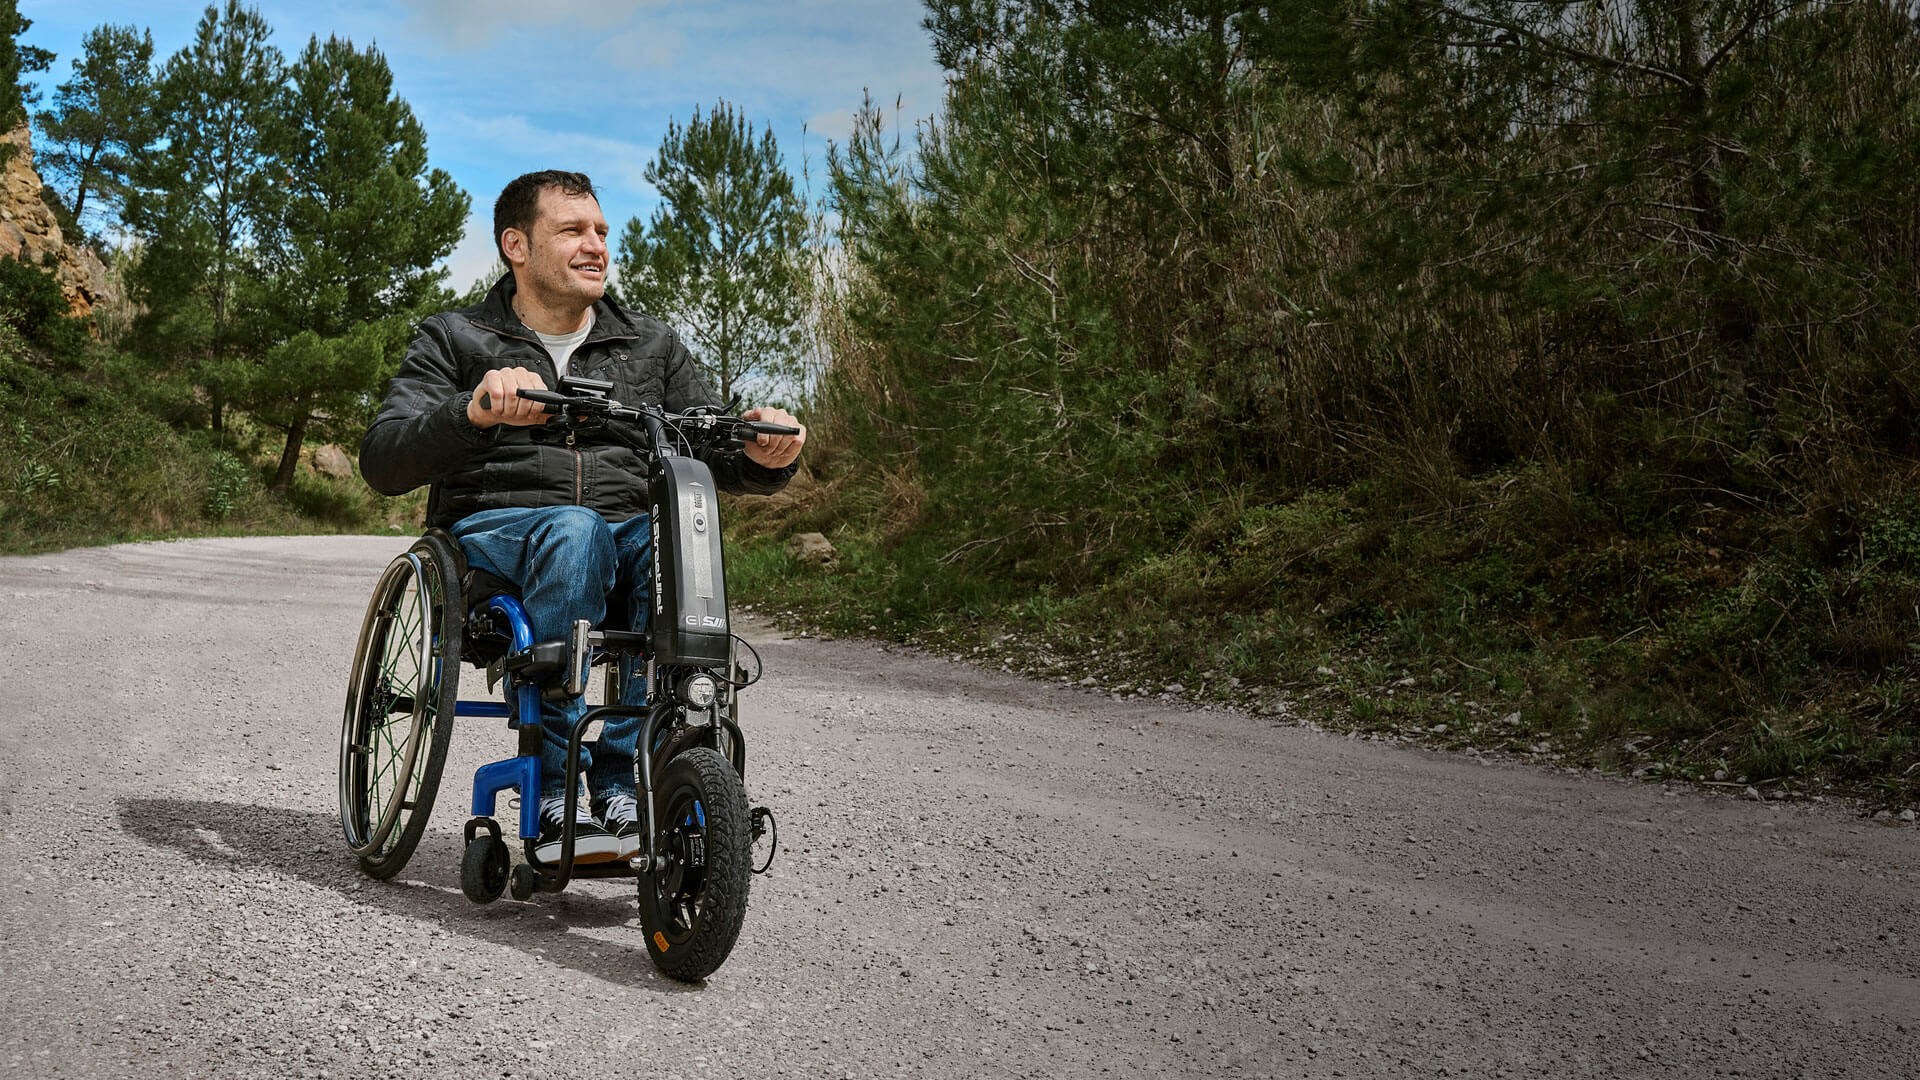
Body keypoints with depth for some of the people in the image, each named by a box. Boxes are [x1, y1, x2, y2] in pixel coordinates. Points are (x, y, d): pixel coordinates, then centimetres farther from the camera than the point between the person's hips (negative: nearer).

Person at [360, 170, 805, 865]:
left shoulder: (652, 346, 18)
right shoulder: (455, 340, 9)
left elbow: (714, 457, 14)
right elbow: (383, 464, -6)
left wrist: (761, 455, -13)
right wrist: (474, 412, -27)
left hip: (632, 527, 2)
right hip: (494, 528, -2)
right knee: (575, 530, -38)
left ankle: (623, 786, -30)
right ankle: (555, 793, -36)